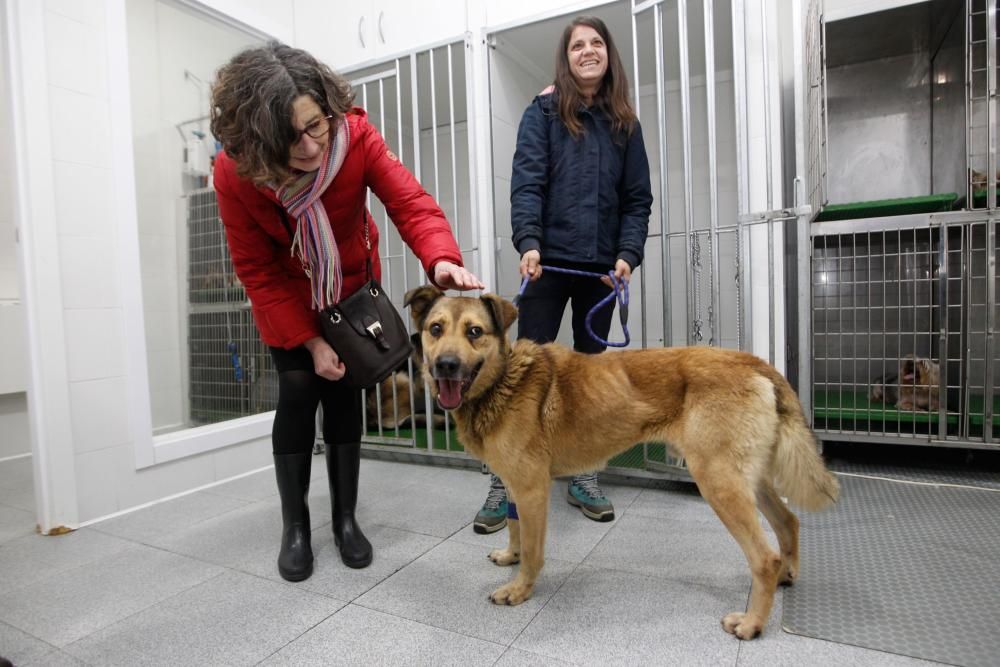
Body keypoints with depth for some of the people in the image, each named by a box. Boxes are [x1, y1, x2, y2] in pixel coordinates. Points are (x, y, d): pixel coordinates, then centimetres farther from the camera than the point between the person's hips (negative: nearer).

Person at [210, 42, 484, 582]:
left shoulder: (355, 136, -28)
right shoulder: (235, 173, -27)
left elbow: (409, 202, -35)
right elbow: (257, 270, -19)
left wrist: (440, 259, -57)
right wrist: (309, 341, -22)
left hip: (351, 286, 1)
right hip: (285, 294, -1)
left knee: (345, 392, 0)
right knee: (298, 391, -9)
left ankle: (345, 518, 15)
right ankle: (295, 527, 10)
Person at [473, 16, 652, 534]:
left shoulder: (624, 123, 13)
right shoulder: (543, 112, 5)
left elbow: (638, 198, 8)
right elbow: (527, 183, -8)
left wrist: (628, 254, -7)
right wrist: (528, 242, -24)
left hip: (602, 266, 4)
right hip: (549, 263, -3)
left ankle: (582, 477, 22)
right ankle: (505, 482, 7)